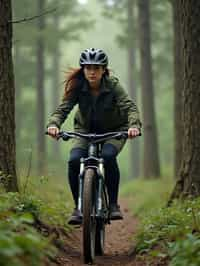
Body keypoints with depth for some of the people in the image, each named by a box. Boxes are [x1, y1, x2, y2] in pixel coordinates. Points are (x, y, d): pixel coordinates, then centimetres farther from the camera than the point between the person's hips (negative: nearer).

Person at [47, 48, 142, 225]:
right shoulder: (77, 87, -16)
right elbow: (63, 108, -25)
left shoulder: (113, 86, -21)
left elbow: (130, 107, -32)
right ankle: (78, 207, -10)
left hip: (113, 131, -2)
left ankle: (113, 204, -19)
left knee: (108, 156, -33)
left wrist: (134, 125, -53)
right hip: (86, 130, 2)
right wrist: (53, 124, -46)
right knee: (74, 160, -24)